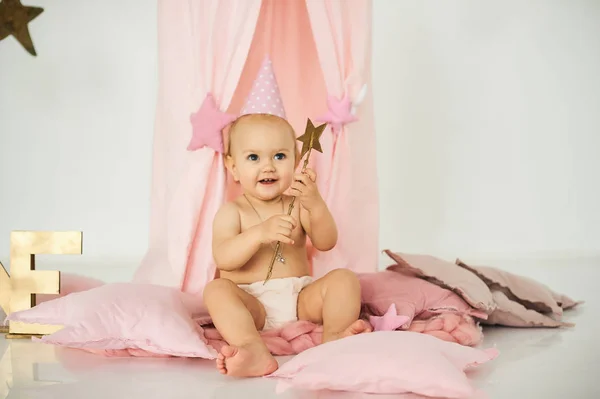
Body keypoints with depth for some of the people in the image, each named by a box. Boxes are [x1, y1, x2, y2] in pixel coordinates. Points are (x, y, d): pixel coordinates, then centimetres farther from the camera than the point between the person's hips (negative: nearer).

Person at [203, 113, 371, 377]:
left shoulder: (298, 205, 10)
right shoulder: (232, 212, 2)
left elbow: (326, 243, -4)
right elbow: (223, 259, -15)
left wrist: (316, 205, -22)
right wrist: (260, 233, -31)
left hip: (301, 299, 3)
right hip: (253, 306, -3)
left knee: (344, 278, -16)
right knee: (216, 289, -29)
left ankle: (334, 336, -41)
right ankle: (255, 351, -51)